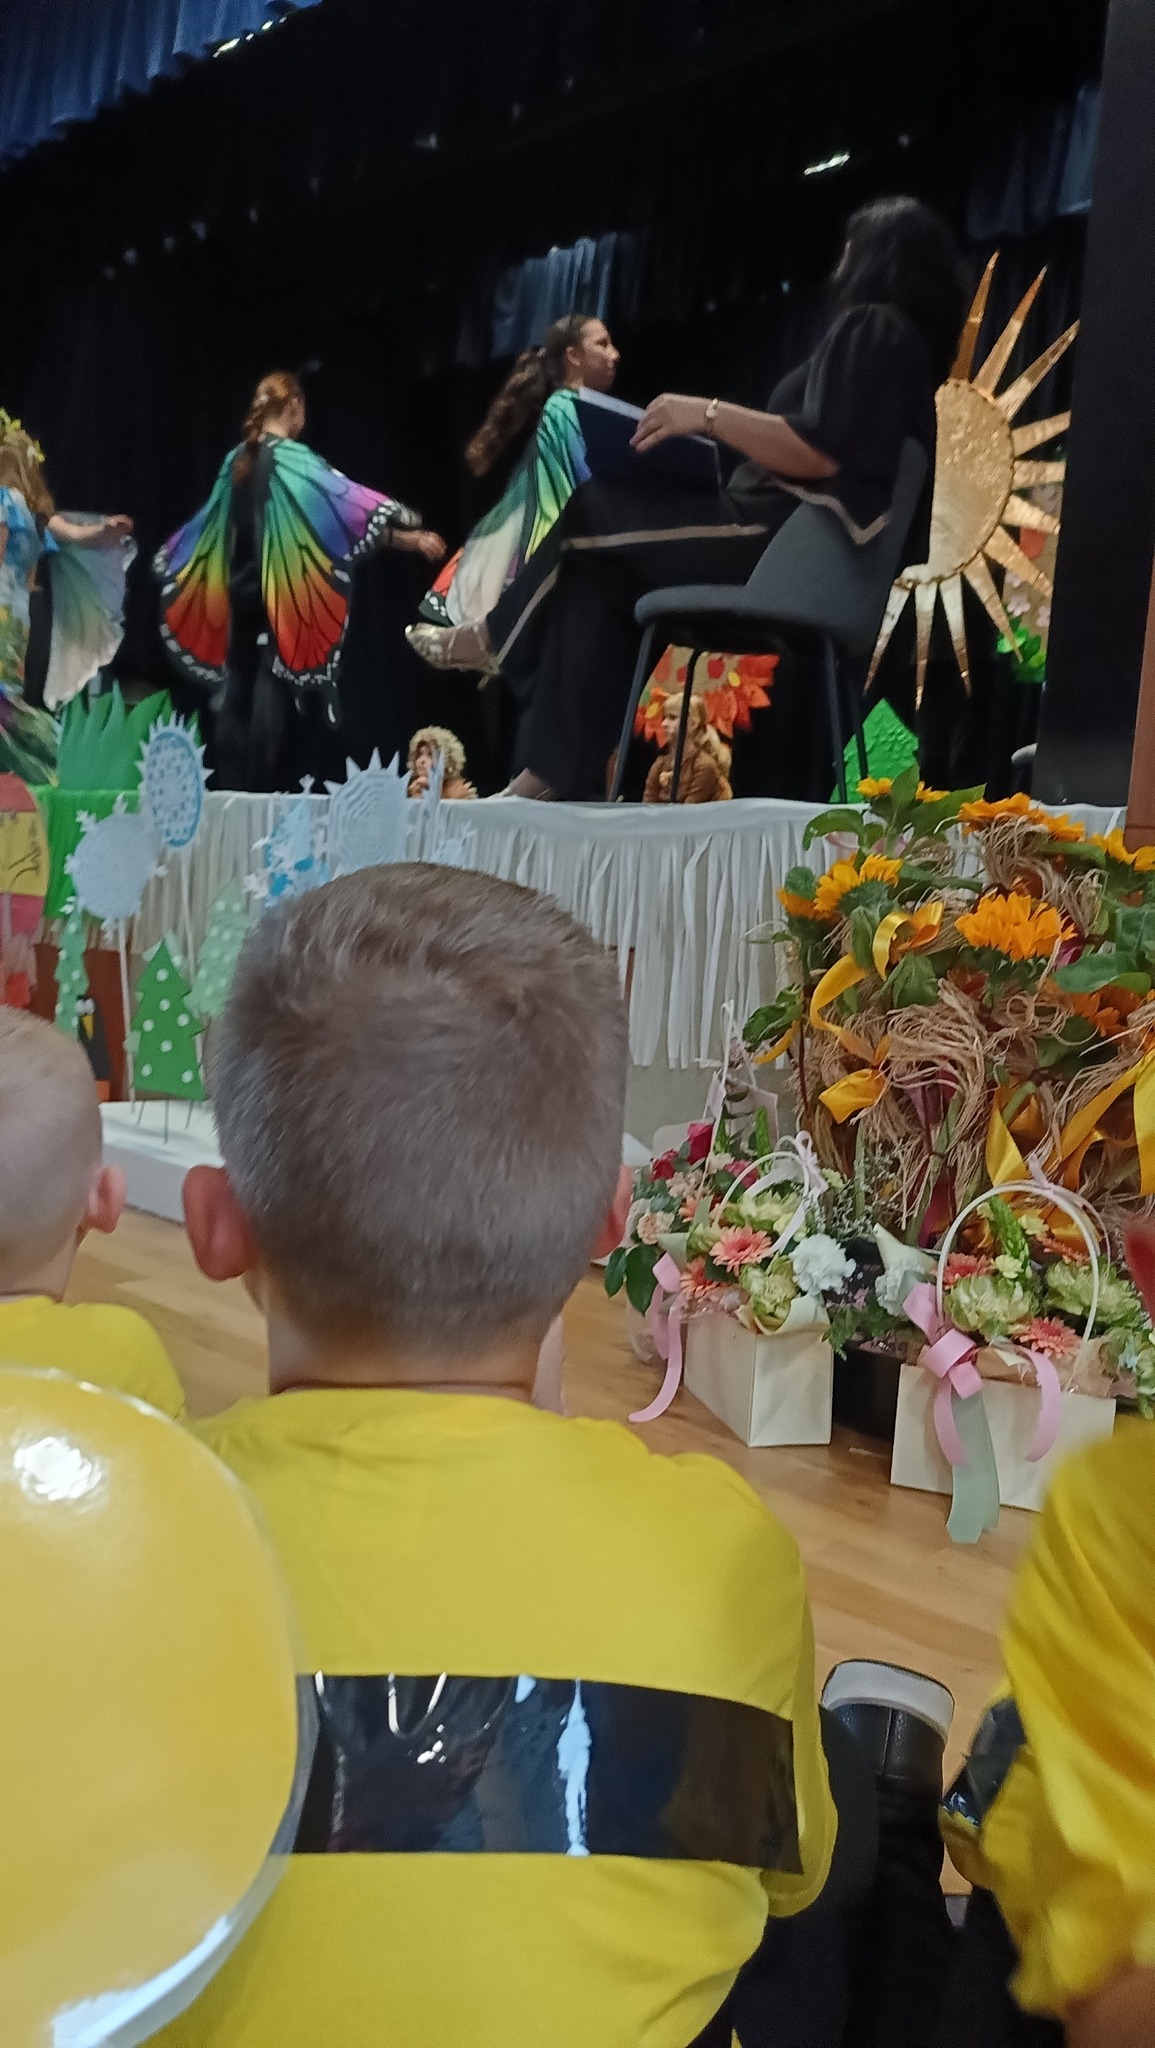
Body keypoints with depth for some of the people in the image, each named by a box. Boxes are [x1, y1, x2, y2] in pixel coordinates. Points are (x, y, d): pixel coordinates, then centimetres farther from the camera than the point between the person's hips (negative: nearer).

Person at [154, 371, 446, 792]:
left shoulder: (236, 460, 14)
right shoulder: (294, 460, -7)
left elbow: (207, 527, 25)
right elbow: (346, 504, -16)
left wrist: (172, 559, 43)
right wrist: (414, 539, -18)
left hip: (240, 591, 7)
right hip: (280, 594, -7)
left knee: (237, 691, 7)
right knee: (271, 693, -7)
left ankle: (231, 790, 9)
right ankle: (259, 792, -9)